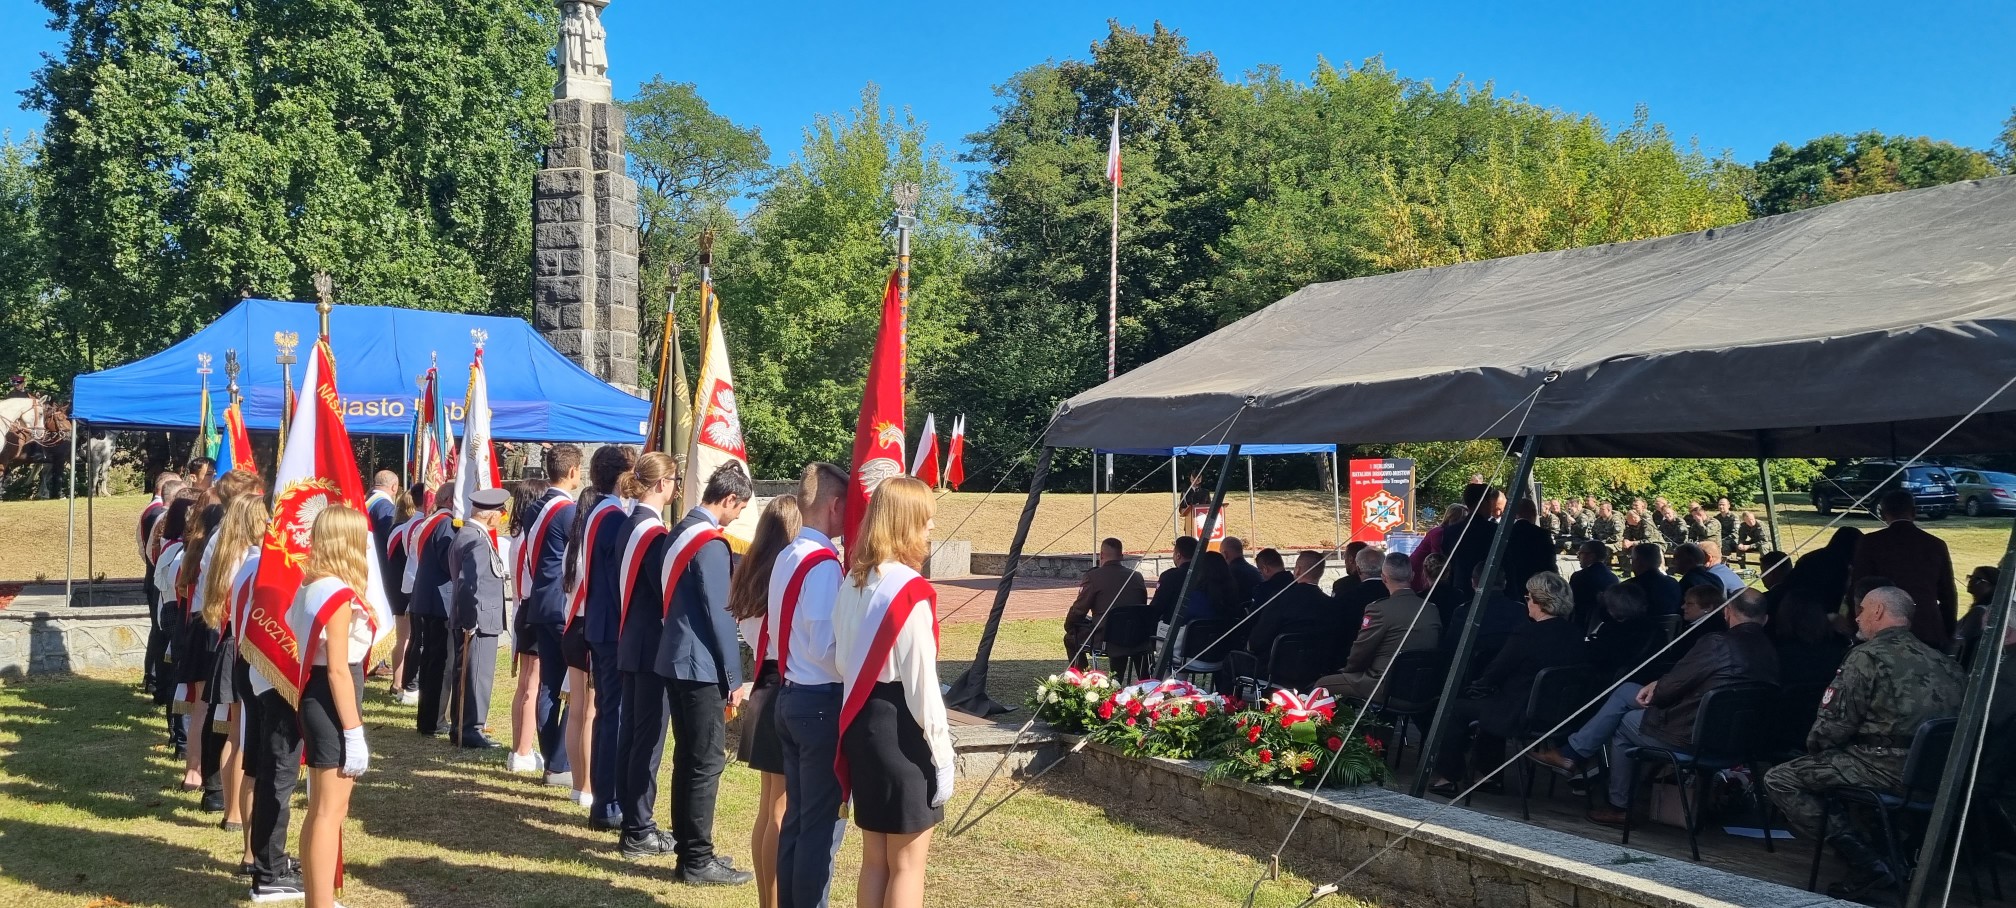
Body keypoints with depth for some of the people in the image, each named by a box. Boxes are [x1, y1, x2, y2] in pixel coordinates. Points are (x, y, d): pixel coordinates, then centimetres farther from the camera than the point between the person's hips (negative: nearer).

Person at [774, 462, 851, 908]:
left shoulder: (787, 556, 9)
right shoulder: (823, 563, -18)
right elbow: (827, 646, -22)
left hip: (791, 695, 9)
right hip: (823, 702, -9)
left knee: (796, 817, 16)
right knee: (825, 823, 0)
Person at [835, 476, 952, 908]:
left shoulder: (853, 581, 7)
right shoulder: (911, 591, -17)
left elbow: (844, 659, 11)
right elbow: (921, 682, -17)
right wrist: (943, 754, -12)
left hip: (860, 721, 8)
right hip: (900, 729, -8)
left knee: (874, 858, 16)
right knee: (907, 863, 3)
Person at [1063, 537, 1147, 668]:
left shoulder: (1093, 576, -9)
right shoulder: (1137, 576, 5)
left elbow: (1078, 611, -4)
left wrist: (1068, 626, 16)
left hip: (1104, 640, -5)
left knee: (1070, 638, 20)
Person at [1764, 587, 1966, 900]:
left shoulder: (1868, 656, -8)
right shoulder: (1941, 662, 11)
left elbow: (1834, 724, -9)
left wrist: (1814, 747, 14)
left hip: (1889, 770, -8)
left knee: (1779, 780, -2)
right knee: (1828, 764, 31)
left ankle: (1864, 861, -7)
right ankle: (1889, 853, 20)